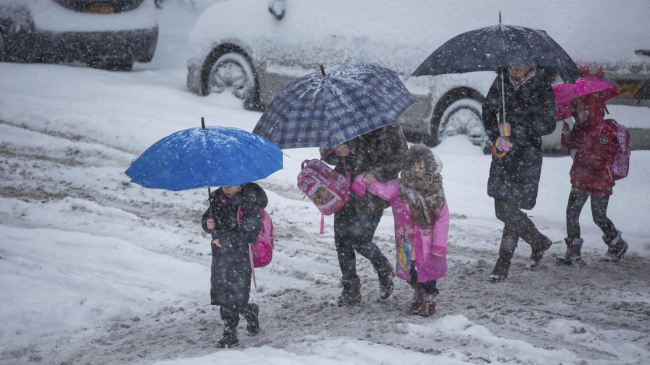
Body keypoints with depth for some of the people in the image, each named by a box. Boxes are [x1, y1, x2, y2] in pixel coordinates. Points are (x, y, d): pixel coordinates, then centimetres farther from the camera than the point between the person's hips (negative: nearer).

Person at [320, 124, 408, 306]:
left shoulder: (388, 128, -9)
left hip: (372, 194, -5)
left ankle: (385, 272, 26)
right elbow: (325, 151, 12)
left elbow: (400, 158, -6)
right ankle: (351, 290, 19)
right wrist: (335, 152, -12)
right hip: (344, 192, 5)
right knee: (342, 240, 4)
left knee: (361, 241, -5)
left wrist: (377, 173, -19)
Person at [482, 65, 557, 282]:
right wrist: (496, 137, -6)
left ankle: (503, 265, 4)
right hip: (504, 153, 5)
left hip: (527, 155, -5)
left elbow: (548, 125, -10)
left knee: (511, 210, -8)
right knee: (502, 210, 7)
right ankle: (539, 242, 31)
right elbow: (488, 110, 11)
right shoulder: (502, 81, 5)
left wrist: (513, 129, -16)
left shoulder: (541, 87, -9)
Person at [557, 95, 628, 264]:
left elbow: (602, 160, -25)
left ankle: (617, 244, 27)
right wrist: (567, 136, 1)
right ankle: (573, 250, 9)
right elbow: (571, 149, 20)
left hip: (599, 182, -7)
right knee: (572, 212, 0)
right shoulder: (580, 129, 6)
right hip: (580, 179, 7)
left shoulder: (604, 132, -18)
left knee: (599, 217, 3)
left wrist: (579, 154, -24)